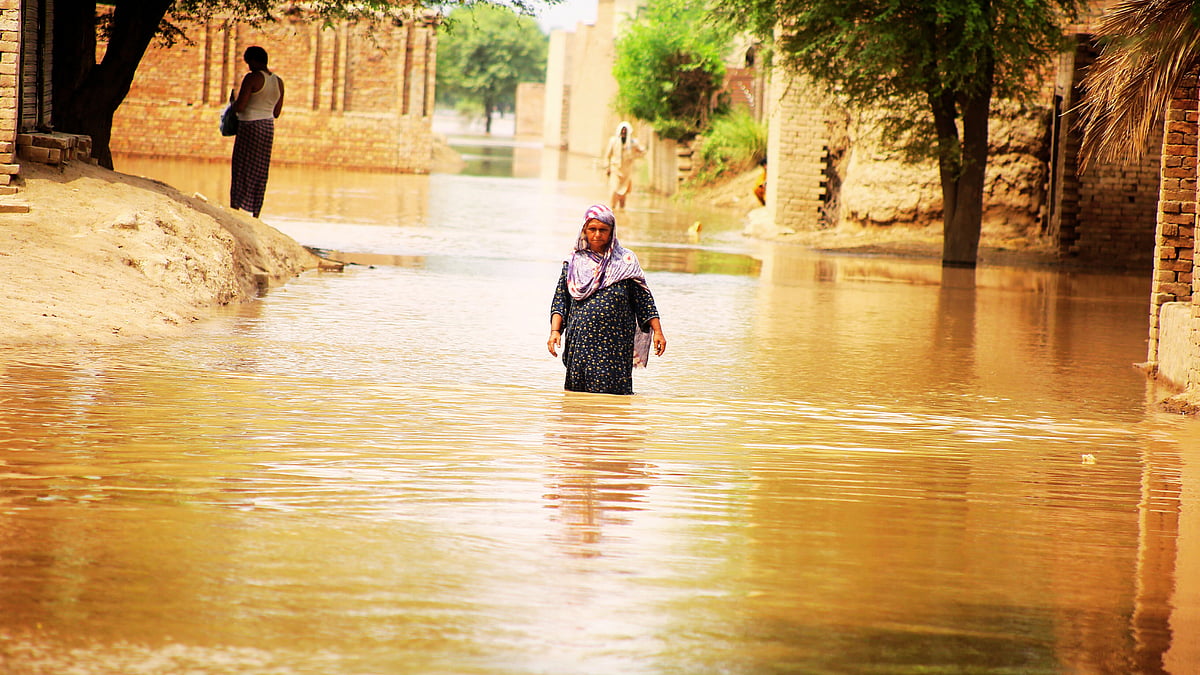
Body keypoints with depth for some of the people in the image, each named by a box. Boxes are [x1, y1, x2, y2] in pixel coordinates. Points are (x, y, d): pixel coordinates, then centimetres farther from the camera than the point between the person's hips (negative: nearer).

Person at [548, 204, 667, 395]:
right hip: (580, 342, 2)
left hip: (615, 346, -2)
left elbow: (644, 300, 6)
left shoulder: (625, 261, 6)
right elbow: (560, 301, 9)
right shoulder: (573, 262, 10)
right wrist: (555, 331, -3)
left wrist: (657, 331, -1)